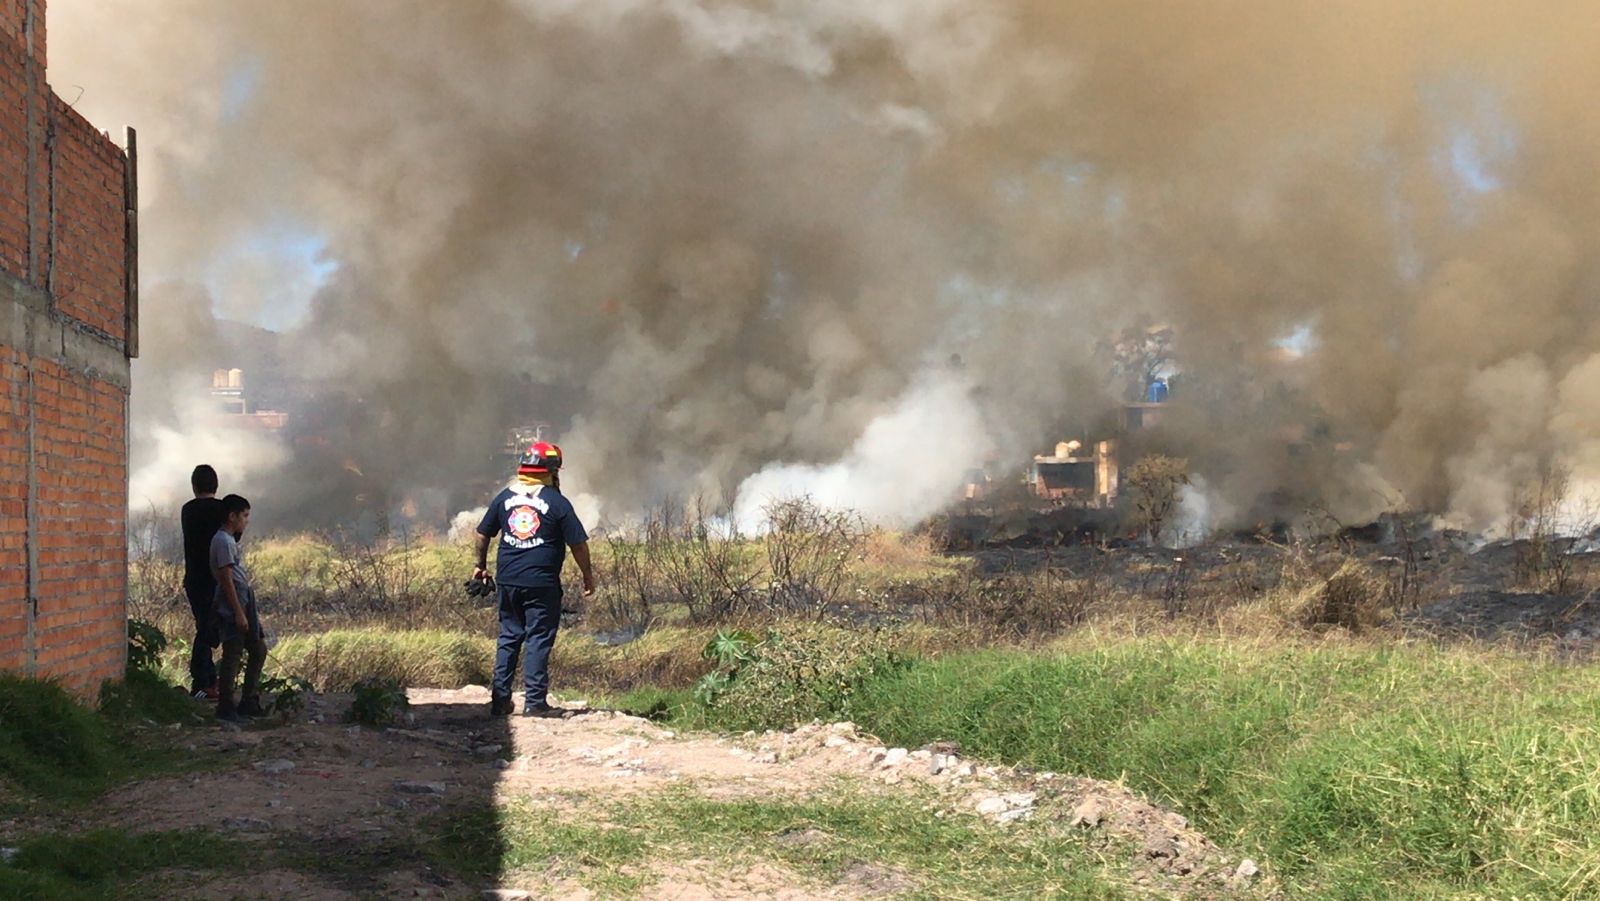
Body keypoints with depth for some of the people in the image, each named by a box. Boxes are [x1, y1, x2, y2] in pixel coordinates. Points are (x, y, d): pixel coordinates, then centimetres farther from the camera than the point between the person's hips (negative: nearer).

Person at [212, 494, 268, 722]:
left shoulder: (229, 540, 16)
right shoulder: (223, 541, -15)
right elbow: (226, 579, -19)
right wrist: (239, 613, -20)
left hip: (243, 605, 10)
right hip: (232, 609, -10)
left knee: (258, 649, 13)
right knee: (232, 657, -5)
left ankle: (247, 702, 19)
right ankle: (226, 708, 3)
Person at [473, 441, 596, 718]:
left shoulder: (505, 497, 7)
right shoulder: (557, 502, -6)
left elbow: (483, 534, 14)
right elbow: (578, 543, -4)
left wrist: (481, 565, 28)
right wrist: (588, 575, 7)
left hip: (507, 580, 5)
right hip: (542, 583, -4)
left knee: (508, 638, 14)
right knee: (538, 640, 0)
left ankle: (500, 699, 15)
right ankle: (535, 702, -1)